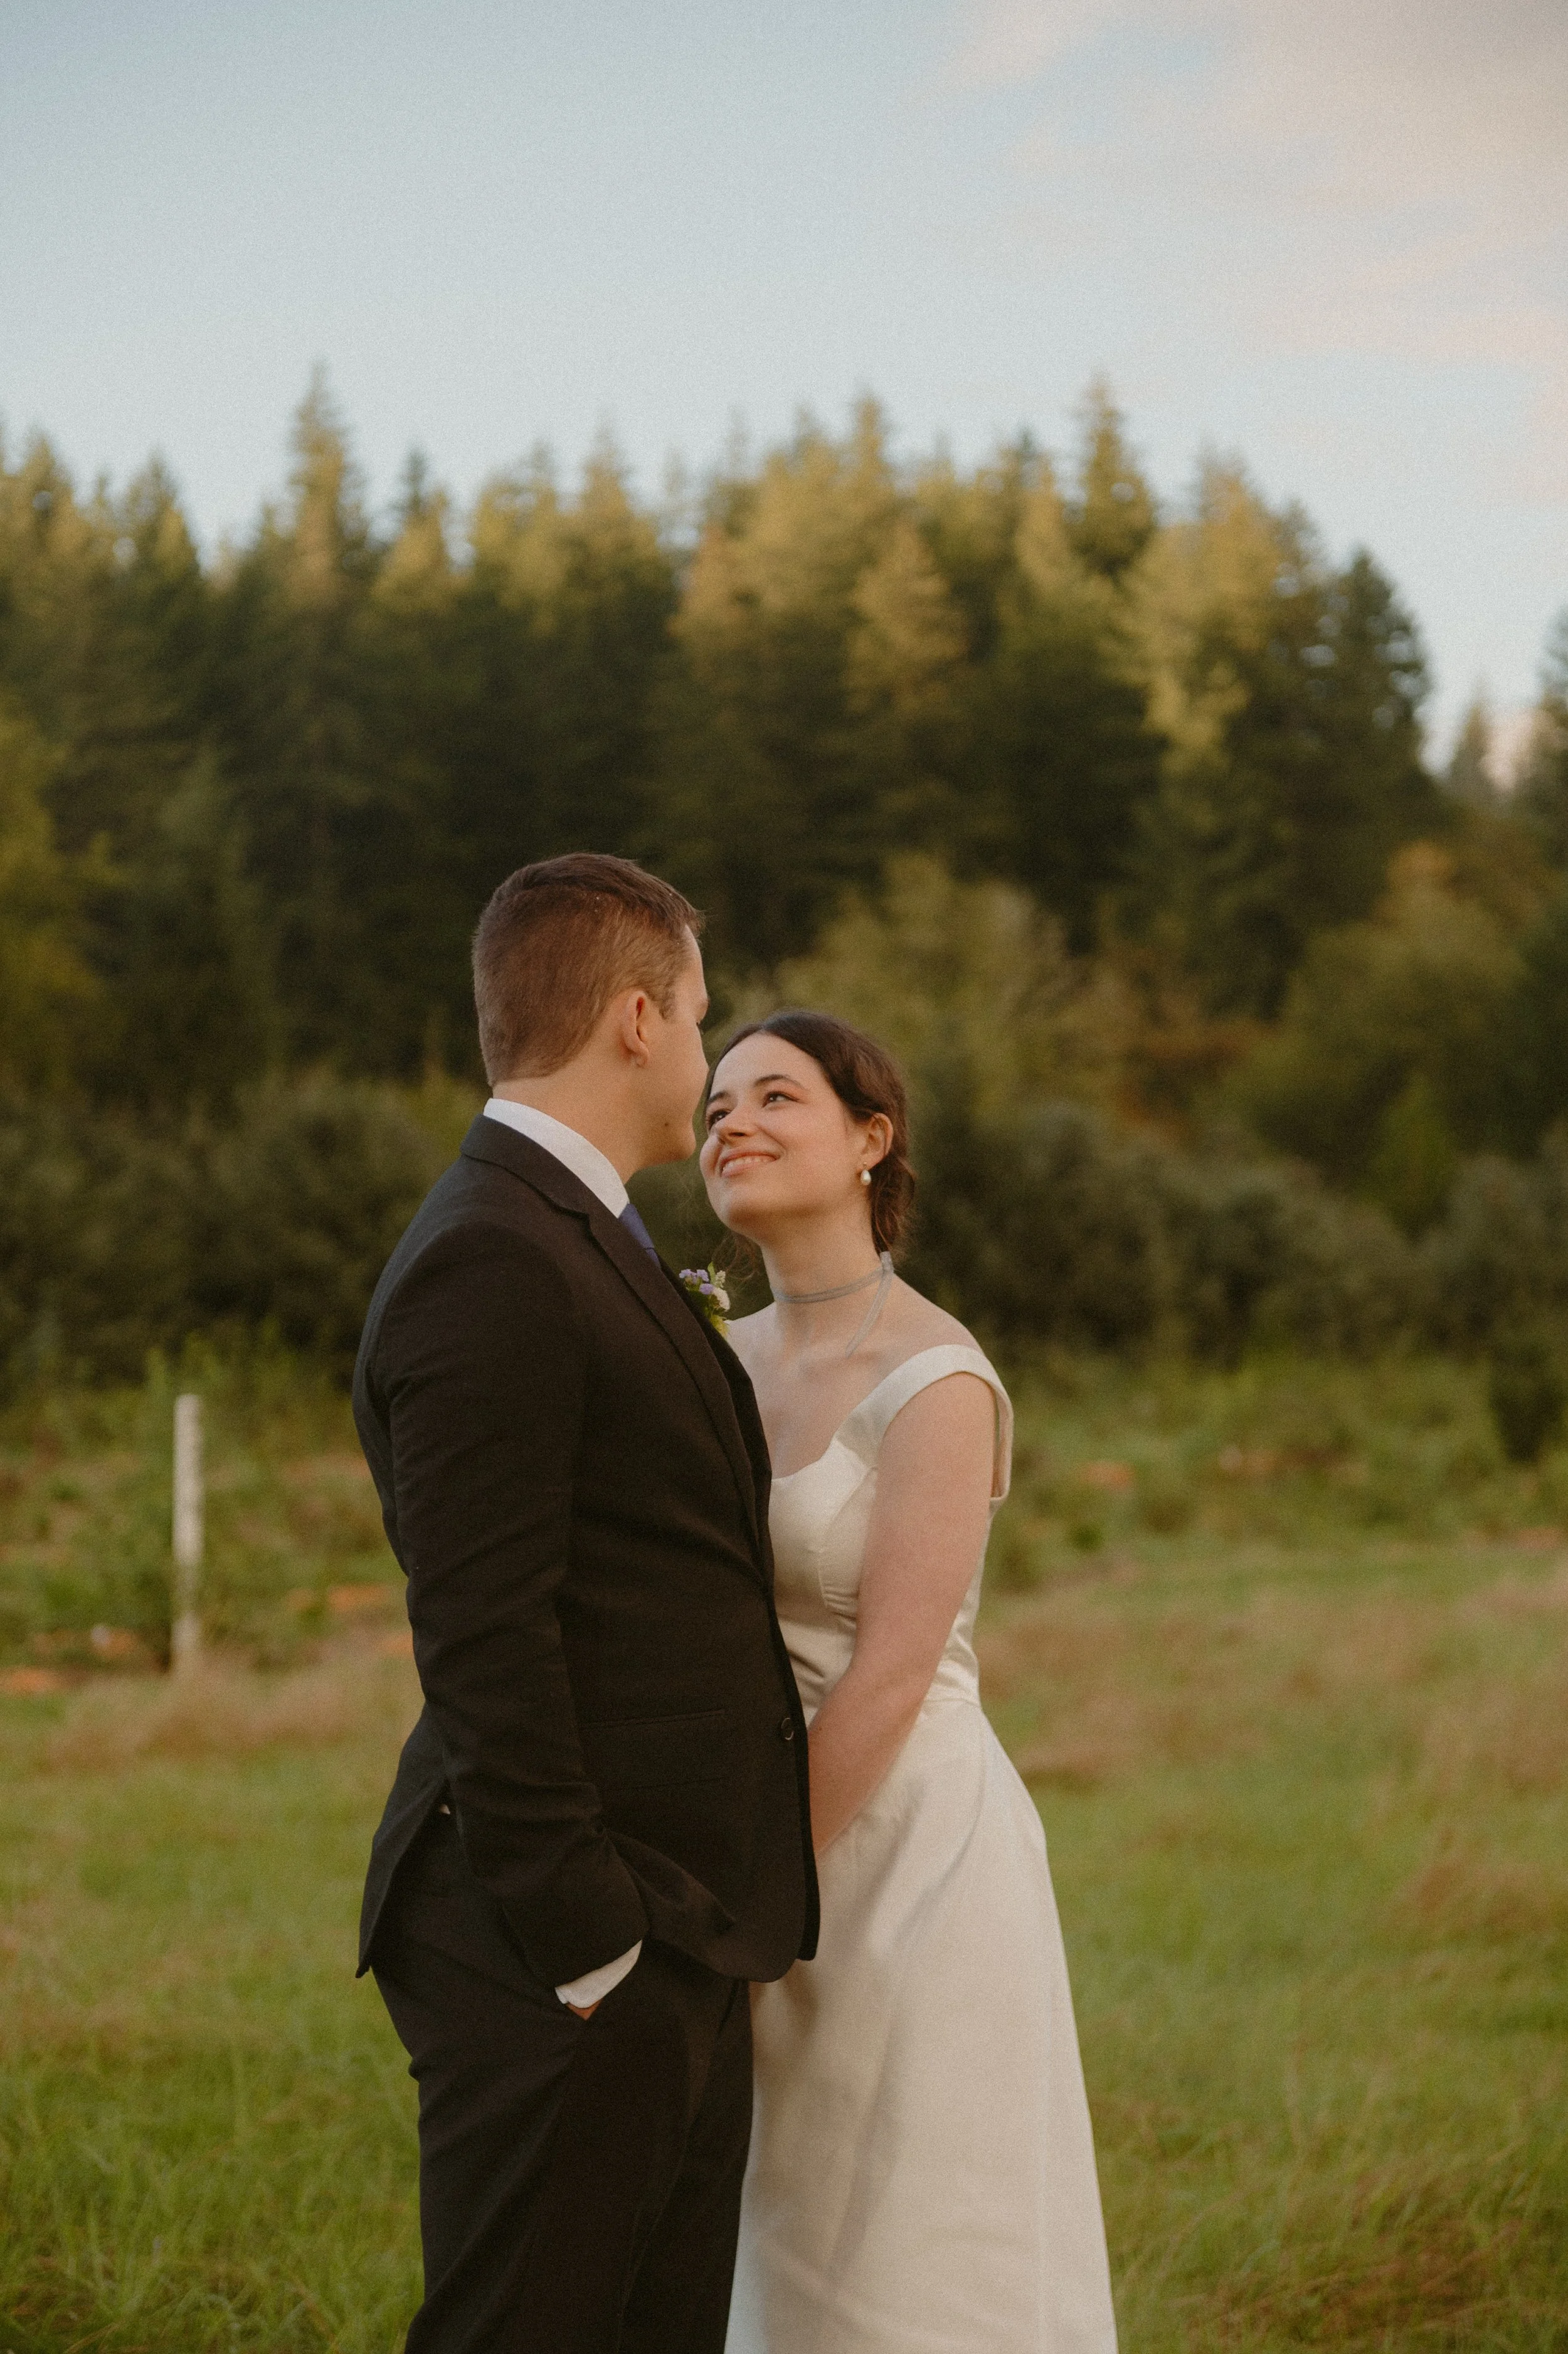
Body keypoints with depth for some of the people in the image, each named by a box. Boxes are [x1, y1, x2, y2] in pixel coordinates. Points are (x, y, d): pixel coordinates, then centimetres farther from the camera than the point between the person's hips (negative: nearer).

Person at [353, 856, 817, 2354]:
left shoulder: (586, 1246, 18)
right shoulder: (492, 1264, -15)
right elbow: (485, 1645, -20)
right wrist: (584, 1949, -19)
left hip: (673, 1950, 10)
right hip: (568, 1960, -10)